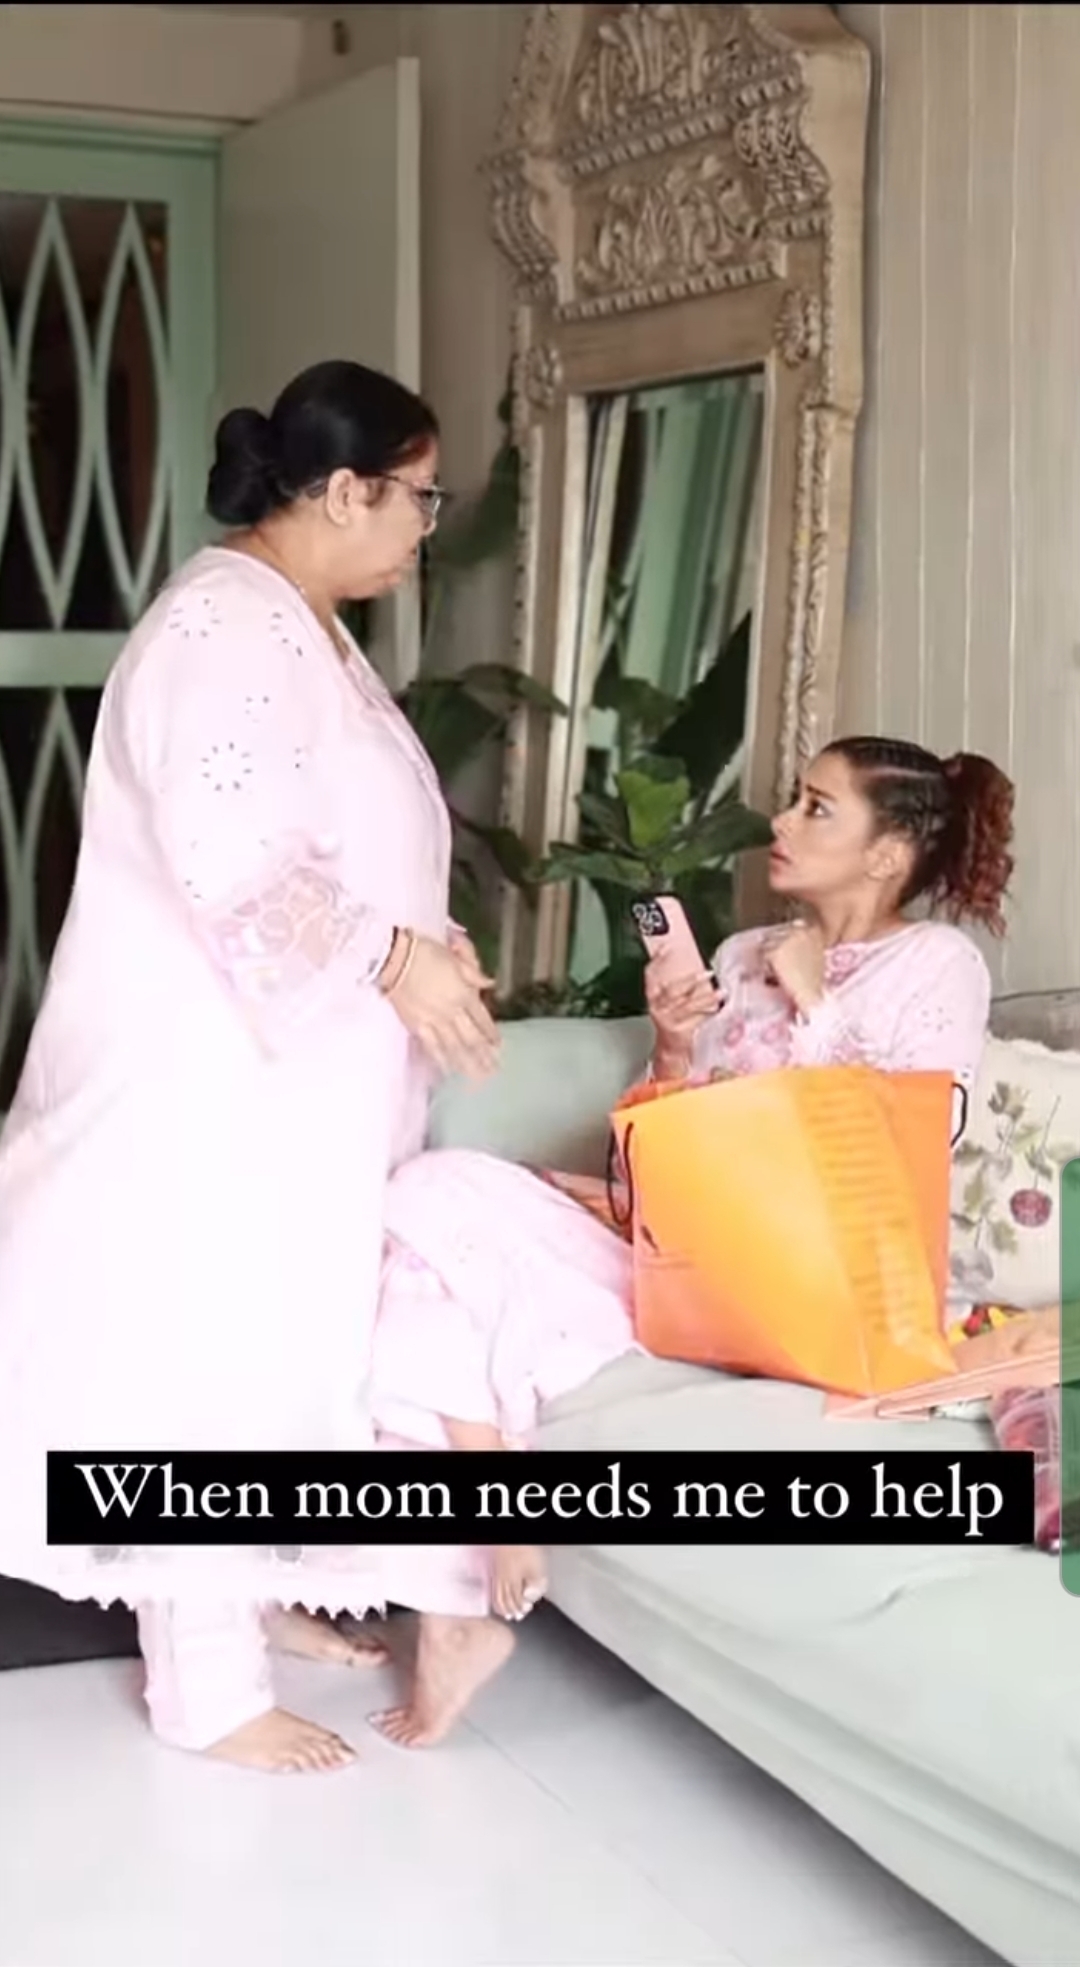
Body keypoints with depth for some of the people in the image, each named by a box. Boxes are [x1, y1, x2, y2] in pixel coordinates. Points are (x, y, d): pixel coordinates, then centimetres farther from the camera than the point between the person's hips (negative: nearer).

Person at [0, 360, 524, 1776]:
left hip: (296, 1055, 11)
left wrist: (422, 940, 8)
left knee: (292, 1329, 18)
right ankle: (207, 1688, 11)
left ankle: (256, 1596, 34)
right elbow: (228, 863, -27)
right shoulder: (227, 621, -20)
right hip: (210, 1061, -11)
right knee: (205, 1349, -1)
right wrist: (397, 958, -21)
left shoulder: (308, 627, 13)